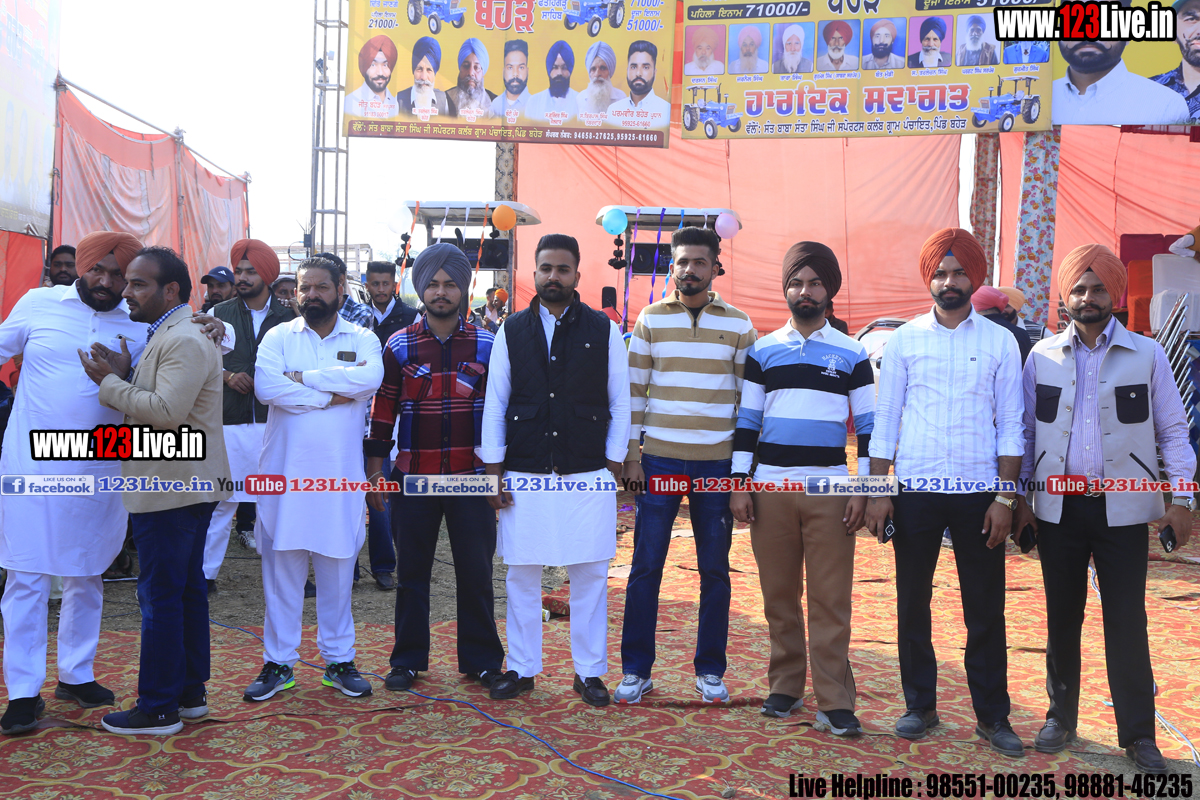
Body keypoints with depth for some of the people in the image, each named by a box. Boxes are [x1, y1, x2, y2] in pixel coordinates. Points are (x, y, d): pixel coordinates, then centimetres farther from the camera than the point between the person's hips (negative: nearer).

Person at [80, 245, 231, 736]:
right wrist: (123, 376, 1)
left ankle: (159, 708, 6)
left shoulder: (184, 340, -17)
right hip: (185, 482, 11)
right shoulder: (170, 334, 18)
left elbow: (167, 410, -26)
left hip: (171, 488, -11)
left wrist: (110, 383, -15)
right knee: (187, 589, 15)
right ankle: (190, 693, 26)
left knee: (161, 596, -3)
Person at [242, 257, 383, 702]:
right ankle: (278, 663, 19)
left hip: (340, 475, 0)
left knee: (337, 571, 8)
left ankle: (338, 660, 22)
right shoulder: (278, 337, 6)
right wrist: (331, 396, -12)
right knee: (281, 568, 6)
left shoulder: (362, 340, 6)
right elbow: (266, 387, -13)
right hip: (285, 472, 0)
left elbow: (371, 377, -17)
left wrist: (303, 377, -13)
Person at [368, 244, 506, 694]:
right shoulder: (399, 347, 1)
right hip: (413, 478, 0)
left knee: (476, 572, 6)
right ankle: (408, 659, 25)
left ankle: (481, 660, 21)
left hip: (472, 477, 0)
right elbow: (383, 411, 5)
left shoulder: (486, 345, 1)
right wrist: (374, 471, 3)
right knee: (413, 572, 11)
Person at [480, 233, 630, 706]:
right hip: (524, 476, 1)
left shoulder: (604, 332, 4)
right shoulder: (511, 332, 7)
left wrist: (614, 468, 0)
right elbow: (495, 404, 7)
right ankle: (521, 668, 23)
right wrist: (493, 473, 3)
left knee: (590, 576, 4)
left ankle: (589, 671, 18)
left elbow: (620, 404, 6)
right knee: (522, 576, 8)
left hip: (588, 474, -1)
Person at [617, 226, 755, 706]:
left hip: (717, 464, 1)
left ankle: (710, 671, 22)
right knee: (646, 567, 2)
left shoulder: (738, 325, 4)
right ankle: (636, 670, 15)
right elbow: (634, 390, 5)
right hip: (658, 460, 0)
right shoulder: (651, 320, 5)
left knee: (715, 570, 7)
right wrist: (631, 454, 0)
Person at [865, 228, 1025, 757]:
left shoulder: (1000, 342, 4)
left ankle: (992, 715, 19)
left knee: (986, 609, 5)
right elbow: (884, 420, 5)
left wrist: (1005, 497, -3)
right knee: (912, 604, 7)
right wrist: (877, 492, -1)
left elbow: (1010, 426, 4)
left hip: (979, 491, 0)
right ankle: (920, 706, 22)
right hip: (915, 490, 1)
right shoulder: (904, 340, 4)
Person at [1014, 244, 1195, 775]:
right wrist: (1021, 495, 5)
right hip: (1058, 507, 2)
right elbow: (1027, 431, 10)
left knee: (1127, 622, 0)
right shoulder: (1042, 357, 5)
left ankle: (1138, 735, 13)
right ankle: (1061, 717, 25)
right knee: (1062, 618, 10)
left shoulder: (1147, 355, 2)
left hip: (1123, 509, -1)